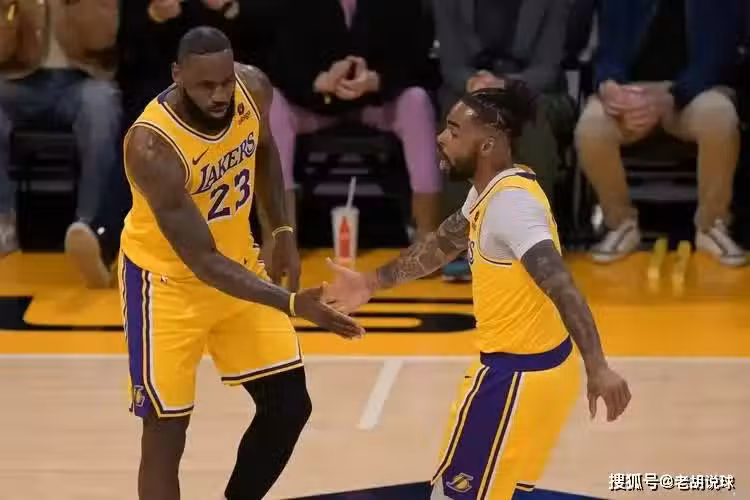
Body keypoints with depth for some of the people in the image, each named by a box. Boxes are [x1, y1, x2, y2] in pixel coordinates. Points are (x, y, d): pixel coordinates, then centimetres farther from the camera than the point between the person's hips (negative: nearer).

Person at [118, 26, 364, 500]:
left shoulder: (253, 89, -17)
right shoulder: (152, 147, -35)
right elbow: (202, 261, -33)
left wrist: (284, 232, 5)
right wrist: (291, 304, -41)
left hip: (239, 259, 6)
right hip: (168, 281, -6)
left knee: (290, 404, 7)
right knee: (166, 431, -2)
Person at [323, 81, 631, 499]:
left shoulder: (510, 202, -23)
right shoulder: (493, 188, 7)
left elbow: (561, 286, -33)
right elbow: (443, 245, 25)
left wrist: (598, 368, -42)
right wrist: (372, 284, 29)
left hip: (520, 373, -10)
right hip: (516, 364, 10)